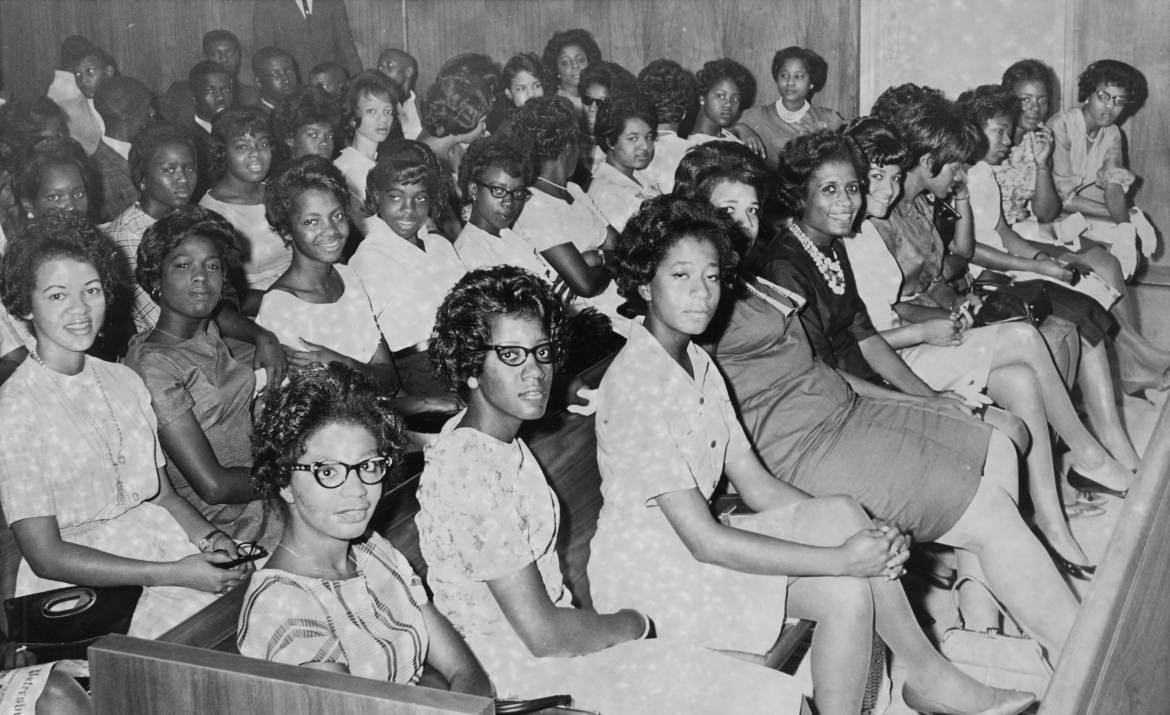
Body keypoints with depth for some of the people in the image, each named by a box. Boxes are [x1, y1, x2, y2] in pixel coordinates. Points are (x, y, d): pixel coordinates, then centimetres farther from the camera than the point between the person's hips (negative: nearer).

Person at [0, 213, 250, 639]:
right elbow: (45, 555, -12)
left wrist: (207, 536, -8)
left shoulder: (124, 381, 12)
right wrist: (173, 574, -19)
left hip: (164, 544, 6)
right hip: (81, 583, -6)